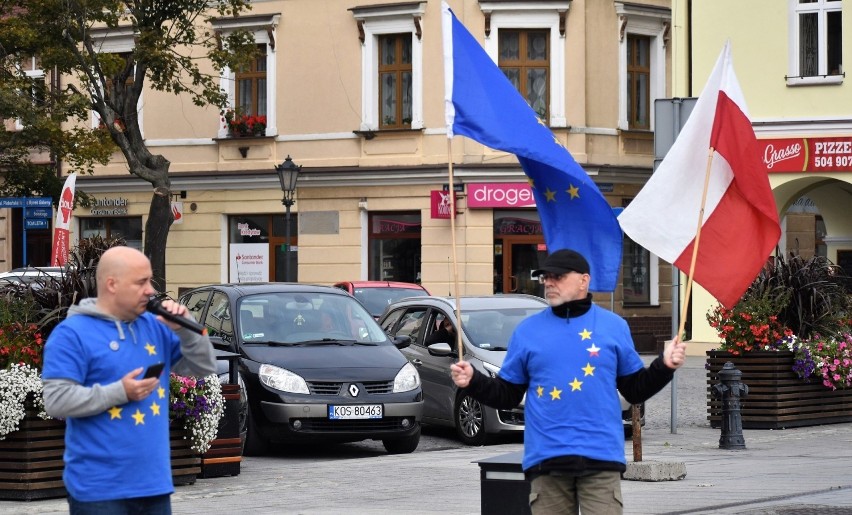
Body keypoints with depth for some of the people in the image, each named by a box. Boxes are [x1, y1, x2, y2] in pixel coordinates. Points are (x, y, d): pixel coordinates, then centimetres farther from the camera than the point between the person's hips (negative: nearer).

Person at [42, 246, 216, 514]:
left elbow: (203, 367, 13)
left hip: (155, 483, 6)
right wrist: (120, 392, -17)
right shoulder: (72, 334, -8)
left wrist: (184, 328, -4)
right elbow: (56, 401, -16)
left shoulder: (154, 327, 11)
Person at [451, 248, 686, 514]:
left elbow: (635, 391, 13)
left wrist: (664, 366, -3)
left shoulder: (614, 326, 9)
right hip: (545, 459, 1)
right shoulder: (527, 330, 10)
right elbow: (507, 396, 13)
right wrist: (473, 382, -3)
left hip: (601, 457, -1)